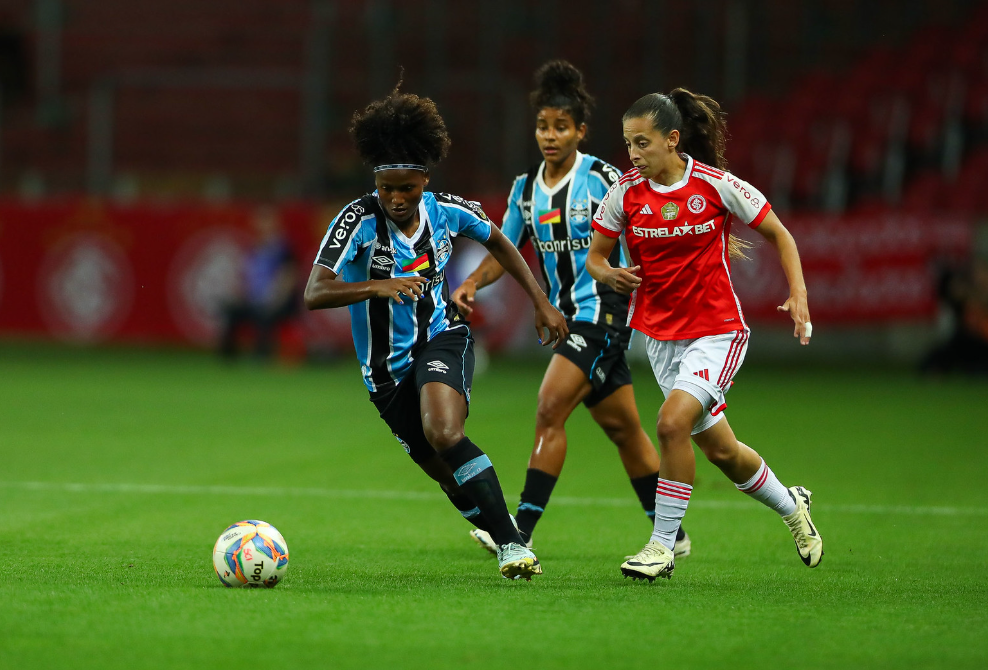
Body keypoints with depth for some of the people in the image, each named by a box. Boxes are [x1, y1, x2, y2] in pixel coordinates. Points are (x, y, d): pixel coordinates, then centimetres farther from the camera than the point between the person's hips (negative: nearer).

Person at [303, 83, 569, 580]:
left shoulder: (447, 211, -10)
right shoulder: (359, 220, -20)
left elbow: (497, 242, 13)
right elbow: (314, 294, -32)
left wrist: (541, 303, 12)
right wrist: (376, 286, -48)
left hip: (442, 339, -1)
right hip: (387, 367, 1)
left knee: (444, 434, -30)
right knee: (446, 473, 9)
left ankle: (512, 543, -25)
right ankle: (506, 542, 32)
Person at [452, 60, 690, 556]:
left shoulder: (602, 179, -10)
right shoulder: (526, 188, 8)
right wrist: (472, 283, -3)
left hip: (602, 313, -7)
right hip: (566, 318, 7)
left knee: (550, 411, -17)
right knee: (621, 426, 13)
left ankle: (521, 531, -17)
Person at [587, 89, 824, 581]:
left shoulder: (717, 185, -14)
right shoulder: (625, 192, -6)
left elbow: (778, 234, -1)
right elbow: (594, 256, 2)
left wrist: (798, 293, -13)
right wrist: (608, 274, -21)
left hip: (717, 330, -4)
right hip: (660, 333, 4)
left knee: (673, 422, -25)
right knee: (720, 450, 13)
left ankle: (662, 545, -13)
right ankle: (791, 506, 41)